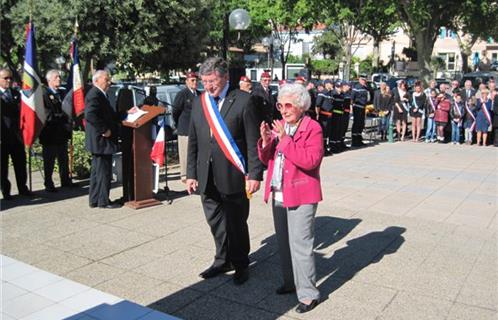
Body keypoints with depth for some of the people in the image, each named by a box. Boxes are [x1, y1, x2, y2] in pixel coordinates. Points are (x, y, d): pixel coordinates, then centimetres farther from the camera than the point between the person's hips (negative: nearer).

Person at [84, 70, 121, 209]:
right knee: (104, 171, -4)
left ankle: (94, 200, 24)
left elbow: (108, 115, 23)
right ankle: (103, 201, 4)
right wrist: (104, 130, -22)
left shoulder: (100, 94, 18)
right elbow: (90, 115, -27)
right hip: (101, 140, -11)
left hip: (100, 141, 11)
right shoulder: (94, 94, -15)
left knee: (97, 170, 15)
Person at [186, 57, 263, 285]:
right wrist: (191, 173, 9)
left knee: (236, 223, 8)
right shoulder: (198, 103, 9)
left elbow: (253, 142, -8)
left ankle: (240, 264, 27)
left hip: (233, 176, -4)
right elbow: (193, 142, 12)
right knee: (215, 222, 15)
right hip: (207, 177, 5)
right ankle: (223, 260, 34)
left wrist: (254, 174, -12)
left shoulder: (243, 101, -6)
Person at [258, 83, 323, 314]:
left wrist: (285, 139, -24)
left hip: (300, 195, -7)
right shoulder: (279, 126, 11)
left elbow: (311, 160, -23)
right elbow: (265, 159, 11)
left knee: (300, 244, -5)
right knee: (283, 242, 16)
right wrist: (266, 141, -9)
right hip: (278, 194, 7)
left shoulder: (312, 128, -9)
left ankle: (308, 293, 8)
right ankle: (291, 282, 32)